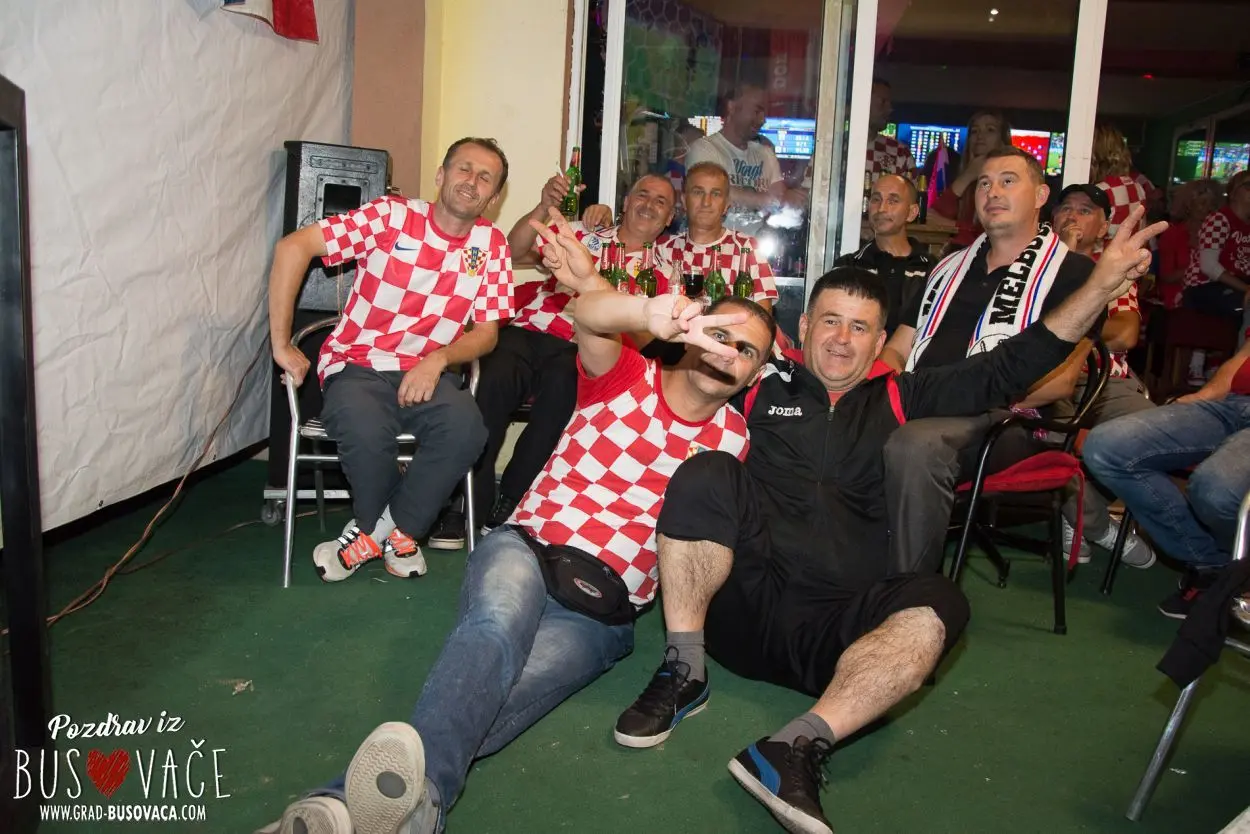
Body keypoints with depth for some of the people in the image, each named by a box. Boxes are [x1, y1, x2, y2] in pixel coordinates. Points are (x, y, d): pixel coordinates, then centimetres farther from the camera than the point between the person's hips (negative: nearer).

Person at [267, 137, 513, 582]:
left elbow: (486, 331, 3)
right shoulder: (392, 215, -7)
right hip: (357, 366, -2)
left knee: (465, 427, -30)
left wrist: (439, 359, -18)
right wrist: (281, 344, -12)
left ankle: (374, 529, -7)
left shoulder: (492, 245, 3)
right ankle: (396, 531, -2)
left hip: (427, 372, 3)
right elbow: (293, 247, -12)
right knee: (365, 428, -36)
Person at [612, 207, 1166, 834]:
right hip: (741, 599, 0)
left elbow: (1009, 368, 14)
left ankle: (797, 747, -40)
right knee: (706, 475, -24)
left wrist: (1104, 283, 7)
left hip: (834, 628, 1)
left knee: (936, 606, -28)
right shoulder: (762, 383, 14)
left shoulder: (900, 400, 17)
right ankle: (683, 673, -18)